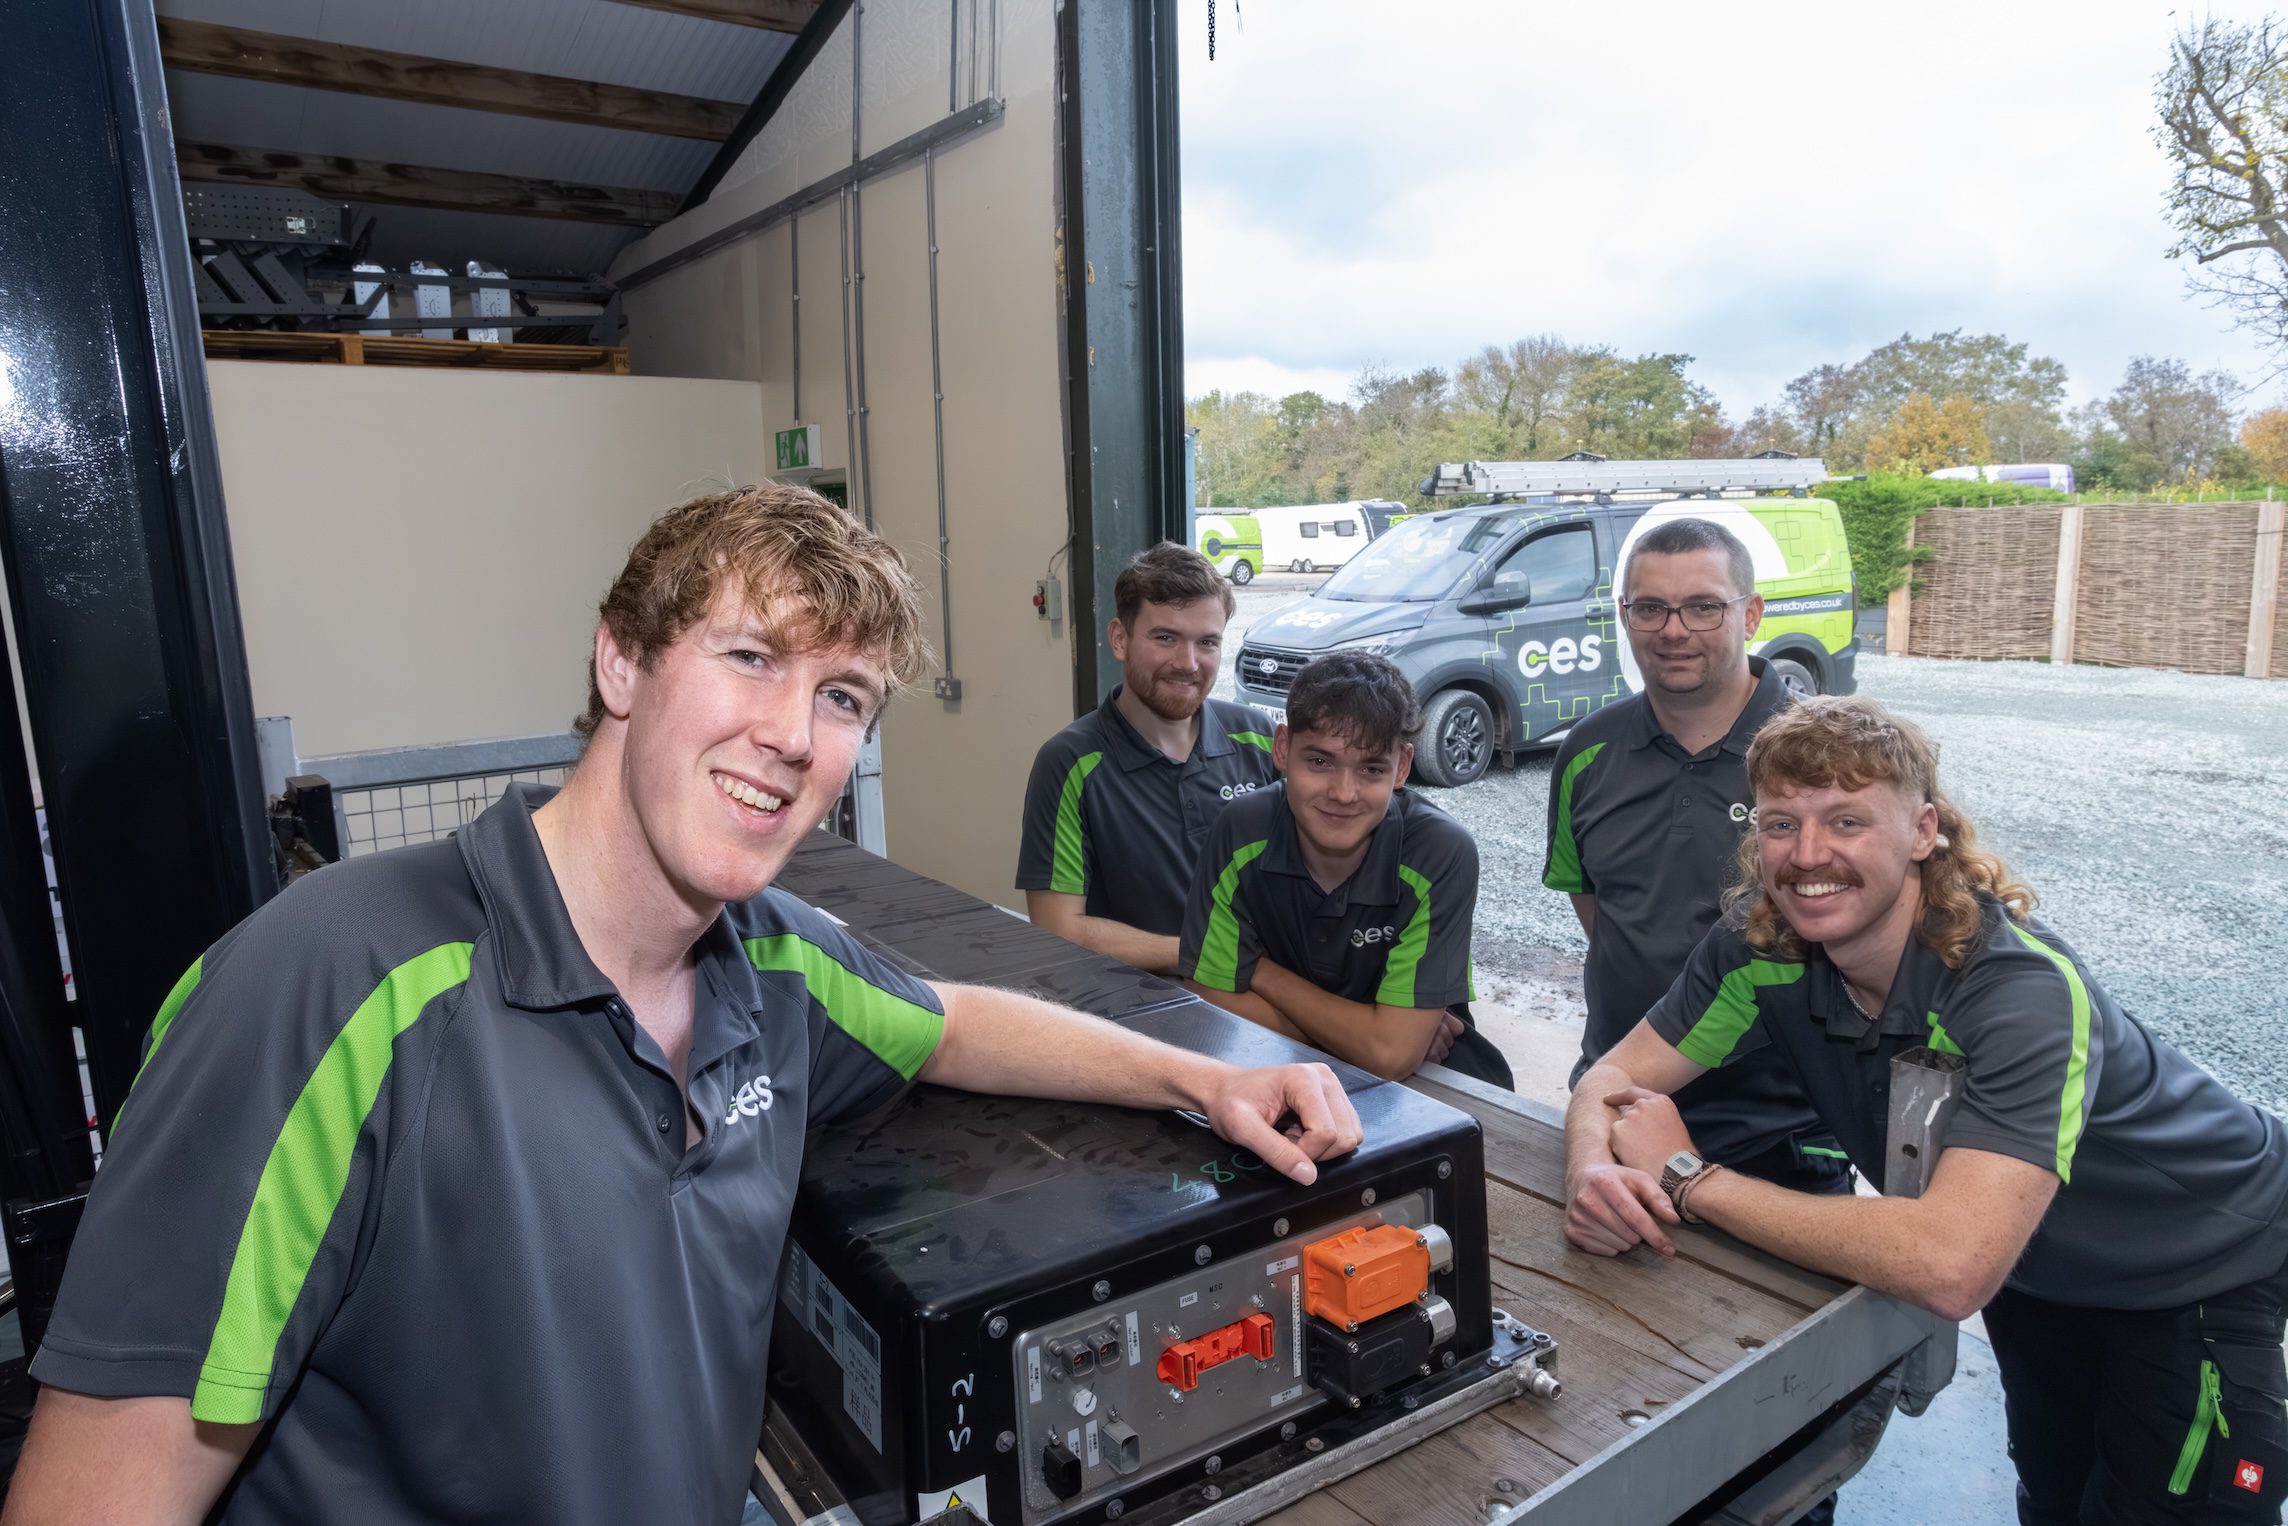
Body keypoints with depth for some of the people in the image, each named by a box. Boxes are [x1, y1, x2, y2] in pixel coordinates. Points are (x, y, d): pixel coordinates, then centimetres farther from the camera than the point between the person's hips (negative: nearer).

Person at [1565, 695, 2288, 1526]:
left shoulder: (2026, 991, -40)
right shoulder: (1762, 944, -24)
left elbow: (1952, 1267, -51)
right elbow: (1618, 1076, -17)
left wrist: (1685, 1177, -42)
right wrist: (1595, 1168, -40)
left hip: (2202, 1272, -5)